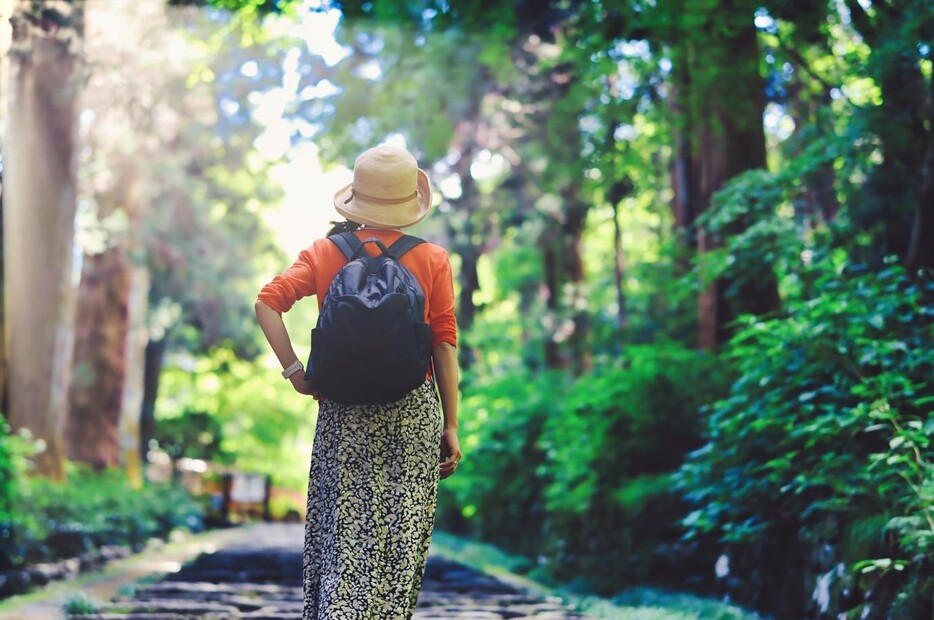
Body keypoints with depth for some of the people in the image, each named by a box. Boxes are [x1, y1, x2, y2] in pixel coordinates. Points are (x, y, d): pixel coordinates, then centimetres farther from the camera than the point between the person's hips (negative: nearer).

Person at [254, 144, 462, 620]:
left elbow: (267, 302, -10)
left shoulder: (325, 254, 2)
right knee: (399, 536, 6)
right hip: (413, 411, -1)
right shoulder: (433, 260, -1)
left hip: (343, 412, 1)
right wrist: (450, 425, 2)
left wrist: (294, 370, -4)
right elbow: (444, 345, -2)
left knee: (342, 531, 8)